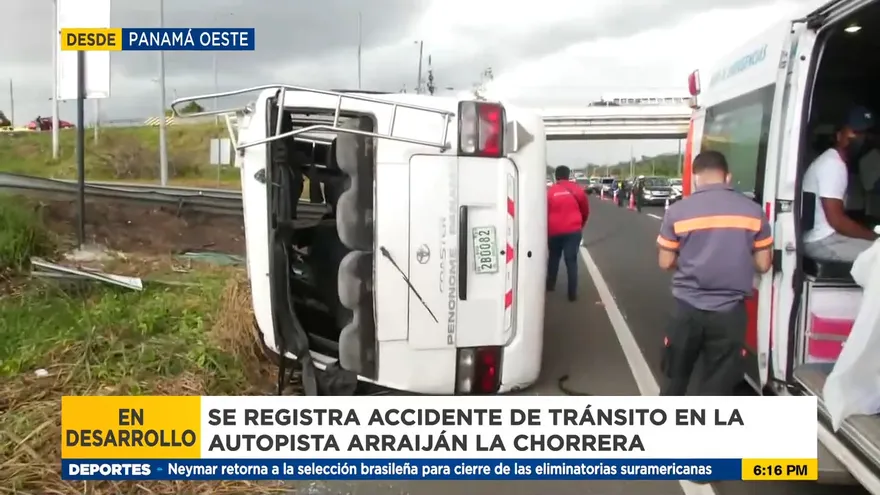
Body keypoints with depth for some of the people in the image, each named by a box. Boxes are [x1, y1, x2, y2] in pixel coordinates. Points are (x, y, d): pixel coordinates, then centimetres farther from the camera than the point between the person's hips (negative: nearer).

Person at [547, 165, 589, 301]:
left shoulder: (550, 192, -1)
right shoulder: (576, 190, 2)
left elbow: (545, 213, 4)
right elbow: (585, 210, 12)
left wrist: (546, 230, 19)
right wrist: (581, 225, 30)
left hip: (554, 231, 1)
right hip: (573, 230, -1)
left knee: (553, 257, 22)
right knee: (571, 261, 1)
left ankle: (550, 284, 32)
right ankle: (572, 293, -2)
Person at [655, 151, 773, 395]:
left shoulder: (678, 211, -5)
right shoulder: (752, 210, -2)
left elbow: (666, 263, -1)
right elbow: (763, 265, 3)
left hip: (688, 308, 0)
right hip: (730, 311, 0)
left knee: (676, 375, 19)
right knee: (718, 385, 10)